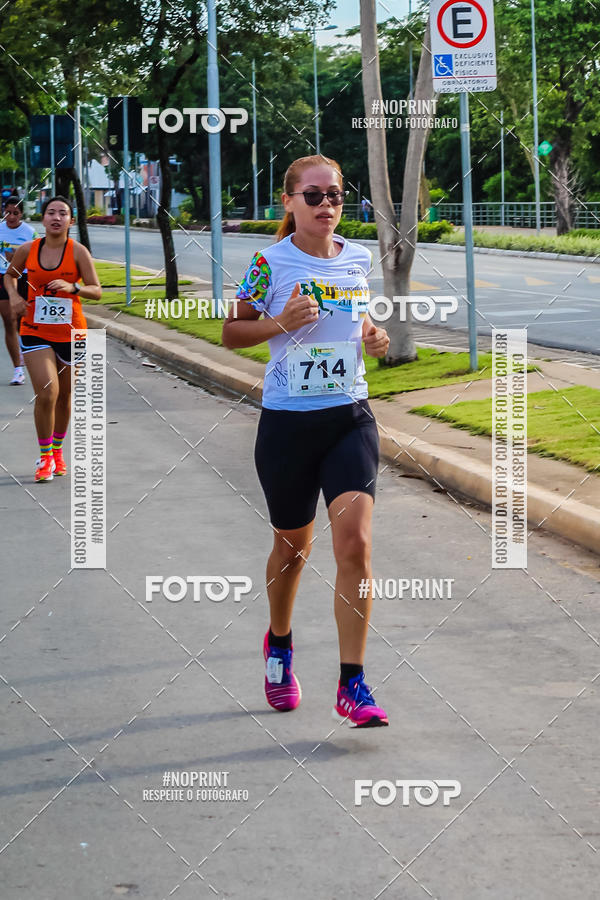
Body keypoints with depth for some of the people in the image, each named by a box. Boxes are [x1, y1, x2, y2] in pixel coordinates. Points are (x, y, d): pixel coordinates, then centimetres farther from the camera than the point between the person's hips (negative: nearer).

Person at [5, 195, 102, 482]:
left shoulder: (78, 252, -8)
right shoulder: (27, 250, -2)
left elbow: (97, 291, -8)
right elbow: (10, 275, 18)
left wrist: (71, 287, -25)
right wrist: (14, 295, -1)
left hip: (71, 333, 0)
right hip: (35, 332, 0)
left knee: (64, 396, 12)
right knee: (46, 393, -15)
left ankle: (57, 451, 33)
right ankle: (45, 457, 0)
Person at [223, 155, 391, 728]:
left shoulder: (358, 258, 5)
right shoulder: (270, 263, -6)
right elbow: (231, 332, 1)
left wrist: (374, 336, 2)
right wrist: (280, 322, -17)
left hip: (350, 418, 2)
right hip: (287, 421, -2)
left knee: (354, 544, -13)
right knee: (293, 546, 14)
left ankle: (352, 686, -10)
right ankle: (279, 643, 44)